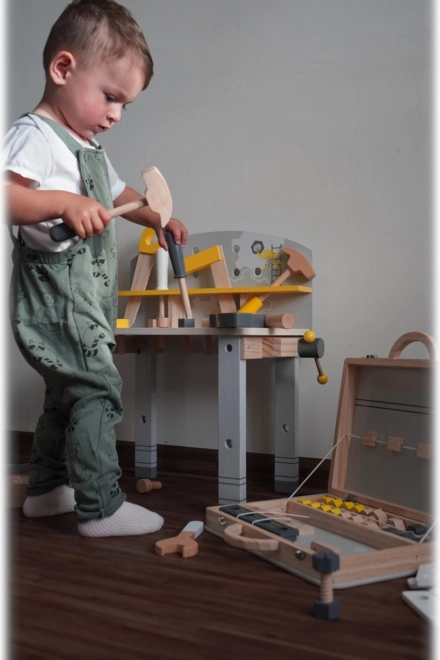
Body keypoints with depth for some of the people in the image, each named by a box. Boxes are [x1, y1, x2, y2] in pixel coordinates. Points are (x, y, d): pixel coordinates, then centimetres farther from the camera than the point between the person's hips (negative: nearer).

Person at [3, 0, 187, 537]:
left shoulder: (87, 145, 19)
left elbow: (117, 192, 32)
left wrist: (155, 218, 19)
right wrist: (65, 203, -34)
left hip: (86, 299, 10)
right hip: (56, 296, -10)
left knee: (67, 393, 18)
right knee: (98, 390, -10)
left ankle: (46, 490, 32)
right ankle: (100, 508, 0)